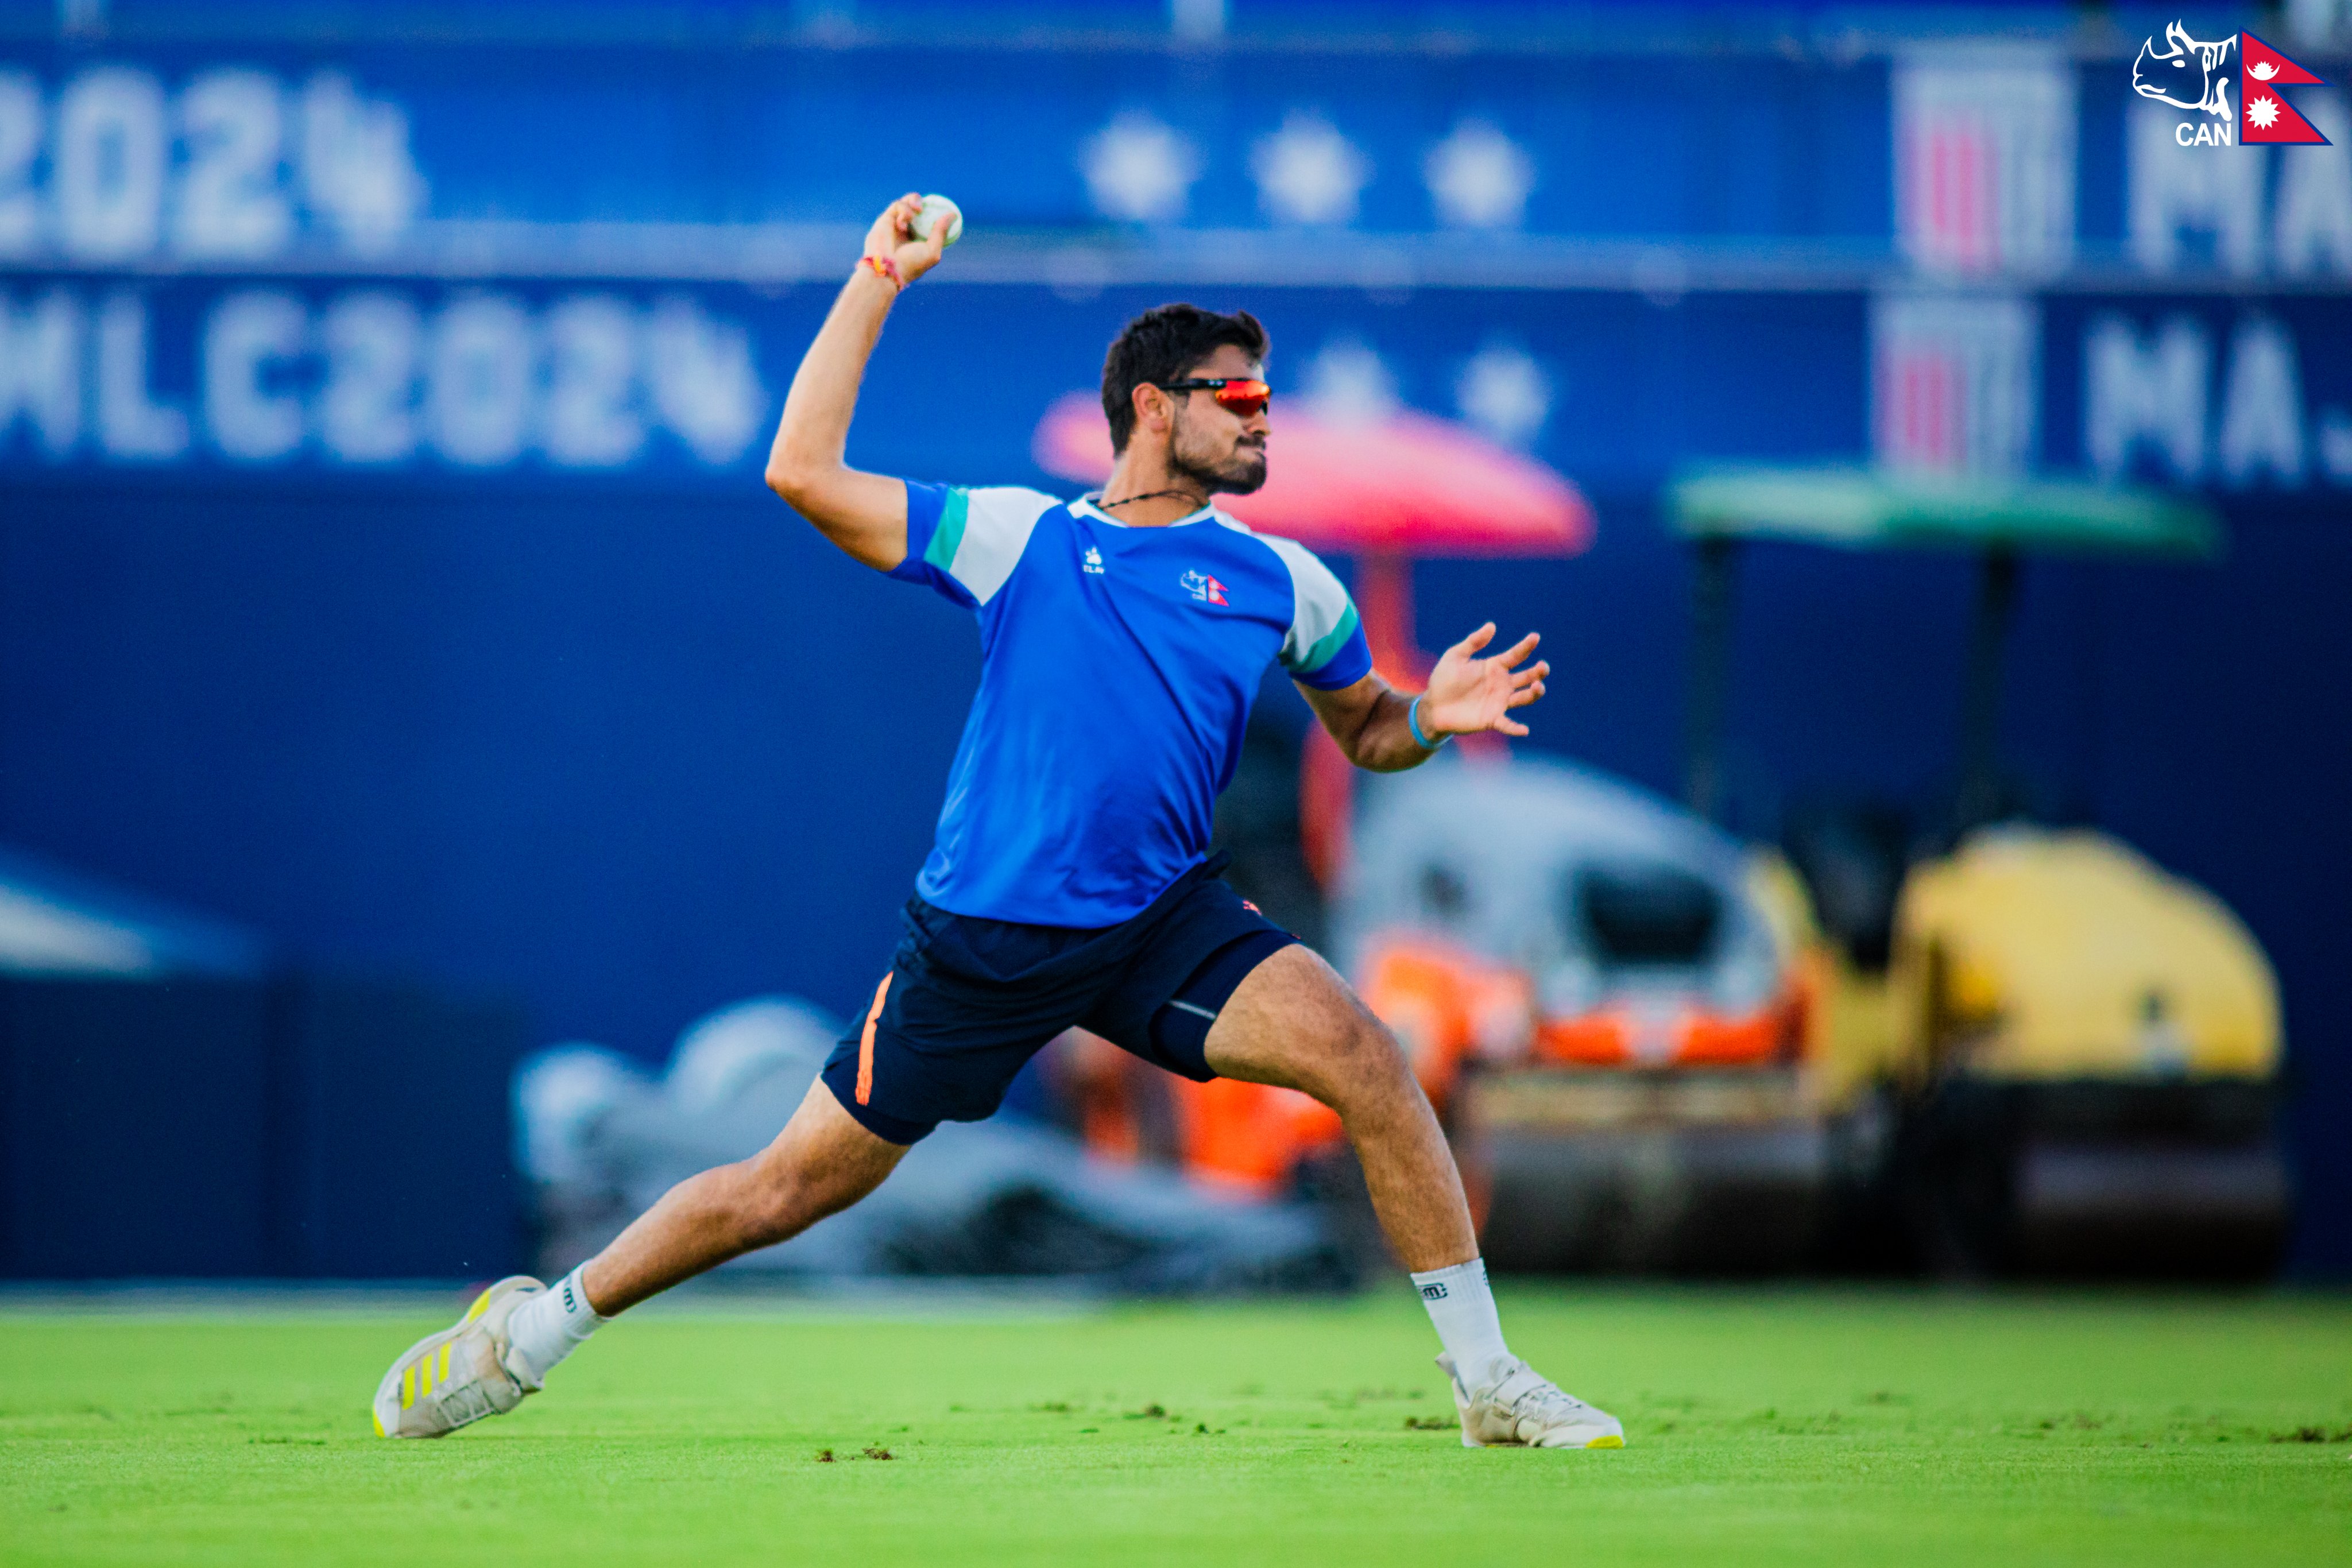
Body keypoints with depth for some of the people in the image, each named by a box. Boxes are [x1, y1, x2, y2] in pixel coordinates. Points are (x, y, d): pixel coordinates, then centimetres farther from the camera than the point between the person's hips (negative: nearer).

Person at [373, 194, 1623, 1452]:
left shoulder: (1283, 583, 7)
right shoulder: (1016, 536, 0)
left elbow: (1363, 730, 21)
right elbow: (803, 473, -6)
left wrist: (1433, 716, -2)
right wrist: (875, 286, -6)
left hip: (1161, 923, 2)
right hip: (977, 943, -1)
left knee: (1360, 1054, -23)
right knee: (792, 1186, 4)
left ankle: (1488, 1383, -14)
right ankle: (535, 1331, 26)